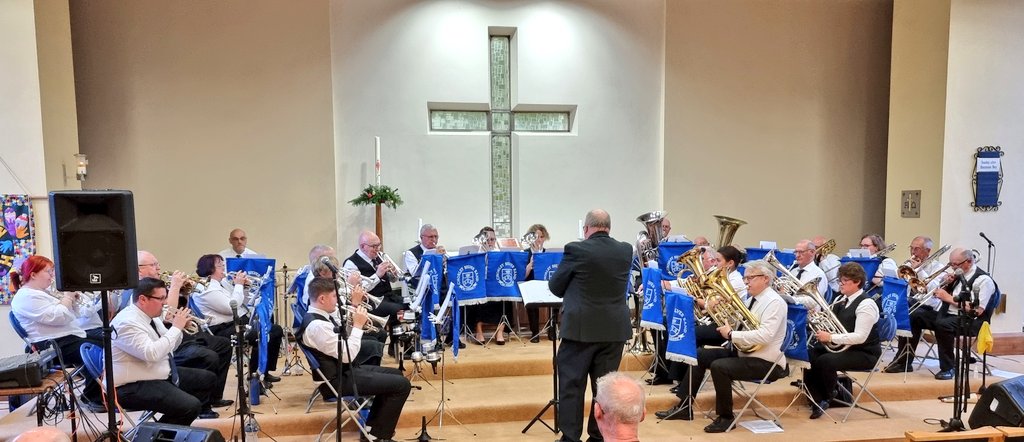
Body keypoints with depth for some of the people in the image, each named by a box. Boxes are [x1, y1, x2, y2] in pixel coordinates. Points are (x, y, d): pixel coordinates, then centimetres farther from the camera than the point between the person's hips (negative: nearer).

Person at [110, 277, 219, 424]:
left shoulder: (150, 316, 5)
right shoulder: (127, 323, -22)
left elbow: (169, 347, 15)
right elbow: (152, 353, -34)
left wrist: (179, 326, -4)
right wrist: (176, 327, -24)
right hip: (134, 387, -10)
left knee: (208, 378, 11)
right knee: (191, 406, -26)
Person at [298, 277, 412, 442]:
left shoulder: (321, 316, 6)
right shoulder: (317, 325, -26)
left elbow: (342, 343, 15)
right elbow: (347, 355, -26)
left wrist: (354, 323, 0)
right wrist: (357, 326, -17)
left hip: (346, 370, 10)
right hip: (339, 379, -10)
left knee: (395, 374, 20)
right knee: (402, 385, -12)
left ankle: (372, 425, 24)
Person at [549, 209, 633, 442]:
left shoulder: (576, 249, -11)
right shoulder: (626, 250, 3)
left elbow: (555, 286, 0)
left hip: (581, 327, -4)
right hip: (615, 328, 4)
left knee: (571, 383, 7)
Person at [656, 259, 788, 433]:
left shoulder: (774, 302, -17)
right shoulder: (753, 299, 12)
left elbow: (765, 335, -30)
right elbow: (737, 324, 13)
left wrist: (731, 334, -25)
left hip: (764, 361, -10)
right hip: (742, 351, 10)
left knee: (718, 366, -29)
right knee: (699, 355, 3)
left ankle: (726, 417, -9)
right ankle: (684, 407, 8)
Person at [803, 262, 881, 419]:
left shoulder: (866, 304, -17)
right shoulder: (840, 300, 10)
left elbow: (860, 337, -25)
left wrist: (831, 337, -29)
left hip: (863, 353, -8)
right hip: (839, 346, 8)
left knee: (825, 361, -29)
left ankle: (827, 397, -1)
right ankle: (817, 400, -3)